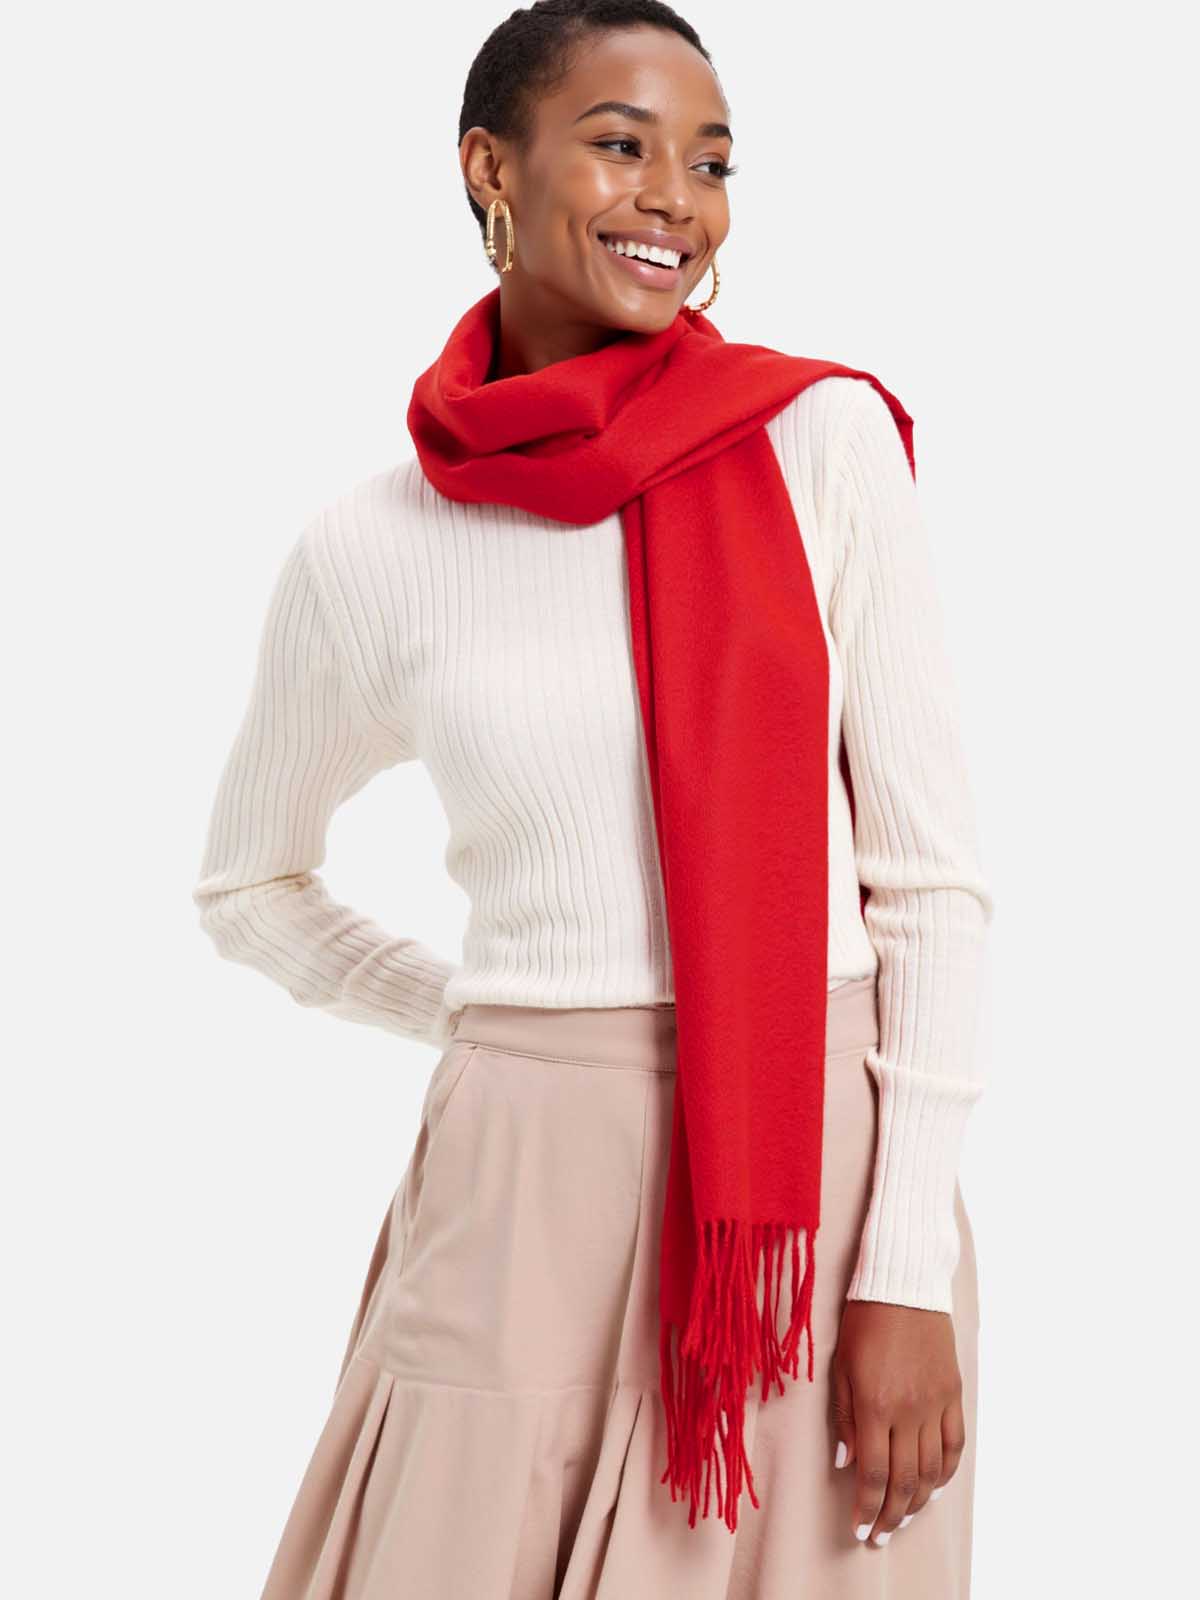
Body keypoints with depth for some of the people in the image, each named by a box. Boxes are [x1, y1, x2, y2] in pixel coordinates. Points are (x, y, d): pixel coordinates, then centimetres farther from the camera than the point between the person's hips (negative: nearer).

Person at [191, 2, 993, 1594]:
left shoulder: (824, 438, -2)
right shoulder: (369, 550, 1)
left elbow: (931, 871, -3)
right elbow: (251, 885, 18)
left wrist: (910, 1268, -7)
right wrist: (486, 1022, 9)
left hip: (827, 1169, 0)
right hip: (527, 1195, 1)